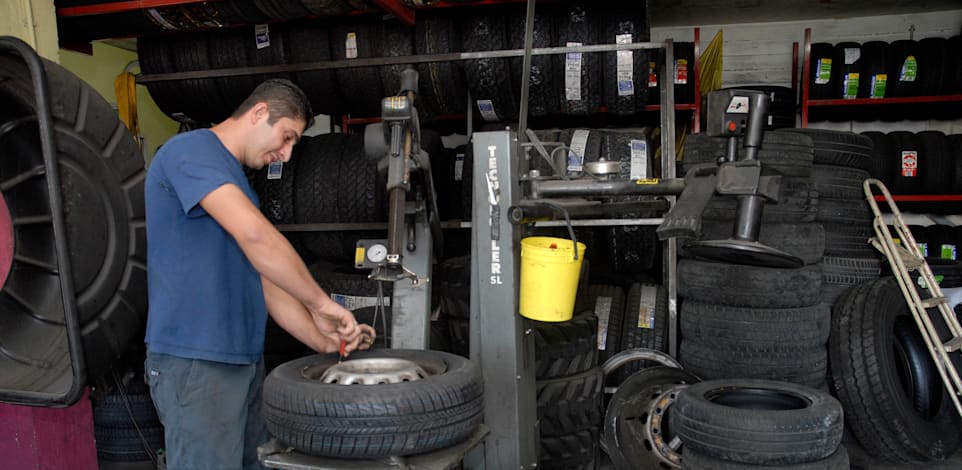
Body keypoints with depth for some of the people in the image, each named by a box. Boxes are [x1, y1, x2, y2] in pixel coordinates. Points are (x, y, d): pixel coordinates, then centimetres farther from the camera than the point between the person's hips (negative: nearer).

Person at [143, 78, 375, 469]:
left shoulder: (237, 183, 18)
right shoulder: (191, 149, -11)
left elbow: (265, 280, 16)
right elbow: (254, 234, -26)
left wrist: (324, 342, 8)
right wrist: (321, 304, -18)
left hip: (245, 359, 9)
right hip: (194, 361, -9)